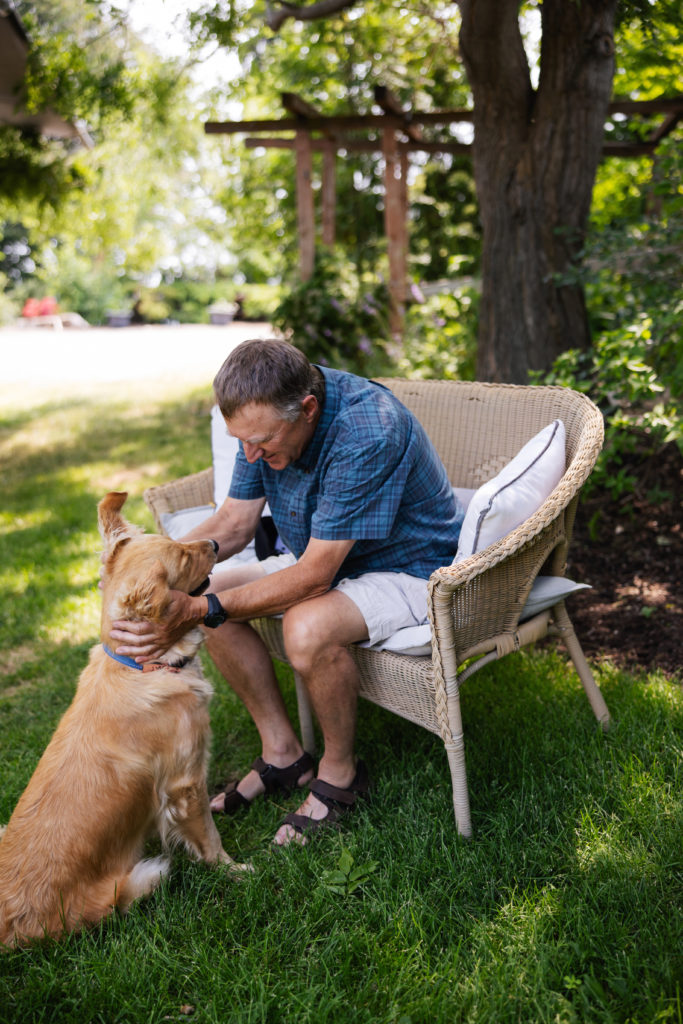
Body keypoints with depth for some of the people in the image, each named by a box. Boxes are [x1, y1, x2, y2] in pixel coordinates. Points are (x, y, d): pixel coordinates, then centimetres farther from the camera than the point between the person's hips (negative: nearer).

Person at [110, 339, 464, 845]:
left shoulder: (369, 433, -34)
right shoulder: (269, 417, -10)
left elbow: (314, 576, -33)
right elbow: (234, 523, -3)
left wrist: (198, 613, -36)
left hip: (411, 568, -8)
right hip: (326, 556, 8)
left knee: (308, 626, -34)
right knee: (210, 590, -6)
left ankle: (340, 771, -4)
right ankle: (283, 753, 6)